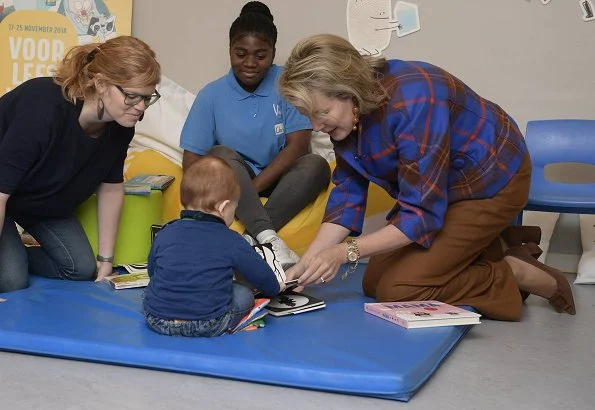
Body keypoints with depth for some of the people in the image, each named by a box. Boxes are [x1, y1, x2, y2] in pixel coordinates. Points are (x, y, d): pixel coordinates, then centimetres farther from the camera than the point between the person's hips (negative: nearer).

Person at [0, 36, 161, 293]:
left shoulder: (120, 124, -19)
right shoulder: (43, 108, -39)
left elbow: (111, 187, -5)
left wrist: (105, 259, -3)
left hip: (47, 202, 6)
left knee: (83, 269, -4)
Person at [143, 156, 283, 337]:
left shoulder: (164, 235, 3)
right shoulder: (232, 241, -5)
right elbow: (262, 277, 6)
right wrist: (275, 287, 30)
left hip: (156, 321, 4)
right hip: (207, 327, -3)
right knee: (244, 295, 14)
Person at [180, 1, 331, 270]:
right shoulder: (212, 95, -5)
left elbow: (298, 145, -13)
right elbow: (192, 161, -6)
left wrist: (252, 188, -20)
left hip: (277, 182, 0)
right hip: (233, 184, 0)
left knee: (316, 165, -29)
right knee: (221, 155, -29)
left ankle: (250, 242, -36)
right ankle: (268, 239, -43)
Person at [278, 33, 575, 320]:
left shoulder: (411, 103, -34)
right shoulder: (351, 111, -11)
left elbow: (421, 213, -32)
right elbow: (348, 194, -7)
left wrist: (345, 252, -35)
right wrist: (306, 262, -16)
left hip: (491, 181, -8)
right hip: (441, 188, 8)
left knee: (397, 290, -15)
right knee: (374, 284, 7)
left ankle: (516, 273, 1)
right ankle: (489, 243, 15)